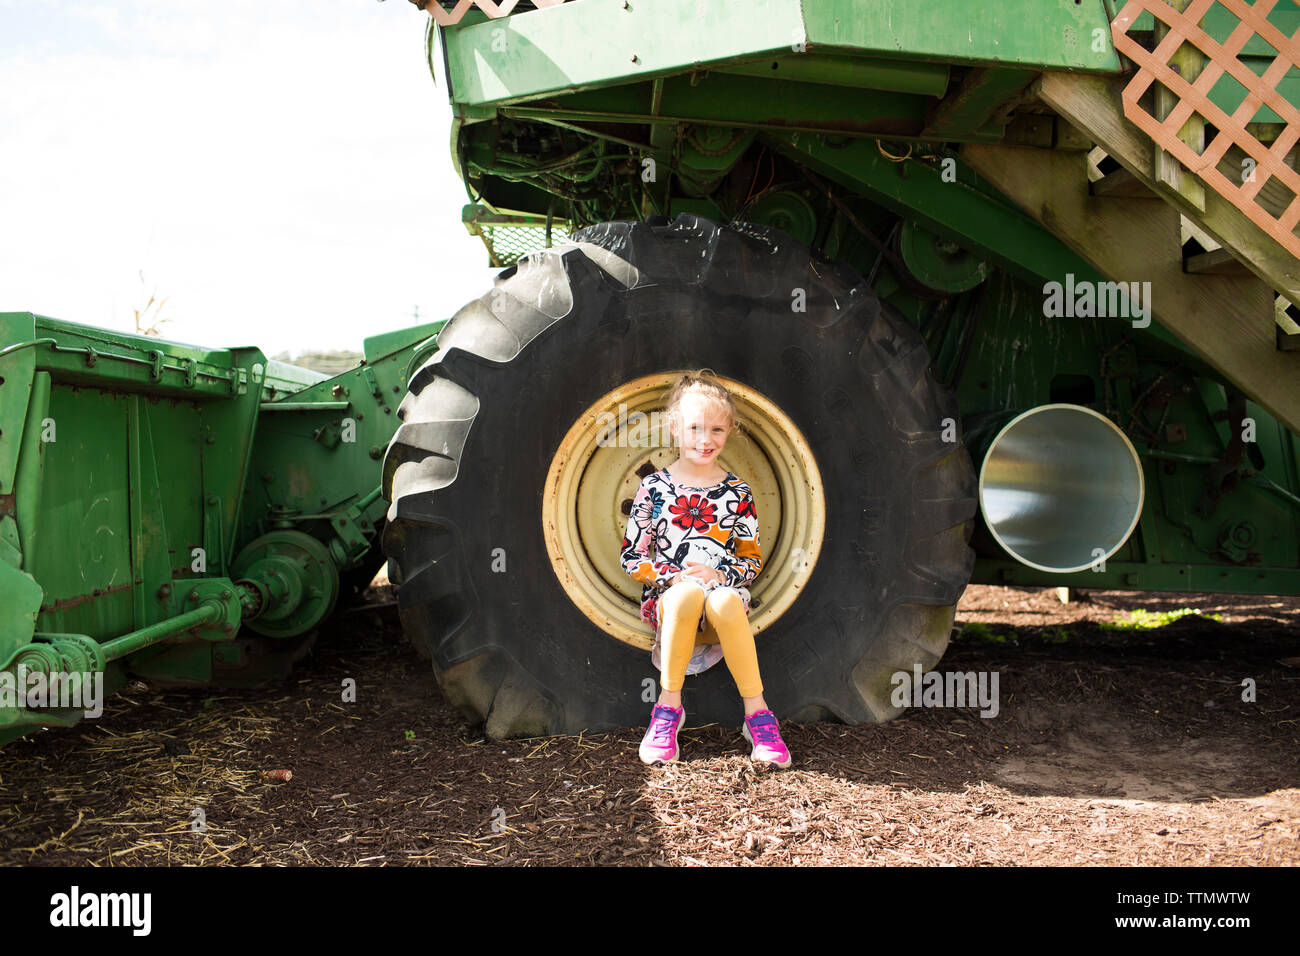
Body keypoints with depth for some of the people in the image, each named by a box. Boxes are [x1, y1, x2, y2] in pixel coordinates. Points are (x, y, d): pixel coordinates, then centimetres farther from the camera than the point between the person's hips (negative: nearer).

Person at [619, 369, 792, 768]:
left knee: (725, 603, -38)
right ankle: (669, 705, -24)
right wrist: (674, 576, -13)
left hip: (723, 589, 1)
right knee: (687, 594, -38)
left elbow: (753, 559, 10)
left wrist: (718, 574, -11)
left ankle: (757, 714, -27)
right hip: (667, 596, 0)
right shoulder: (654, 487, 6)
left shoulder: (737, 492, 10)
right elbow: (632, 558, 5)